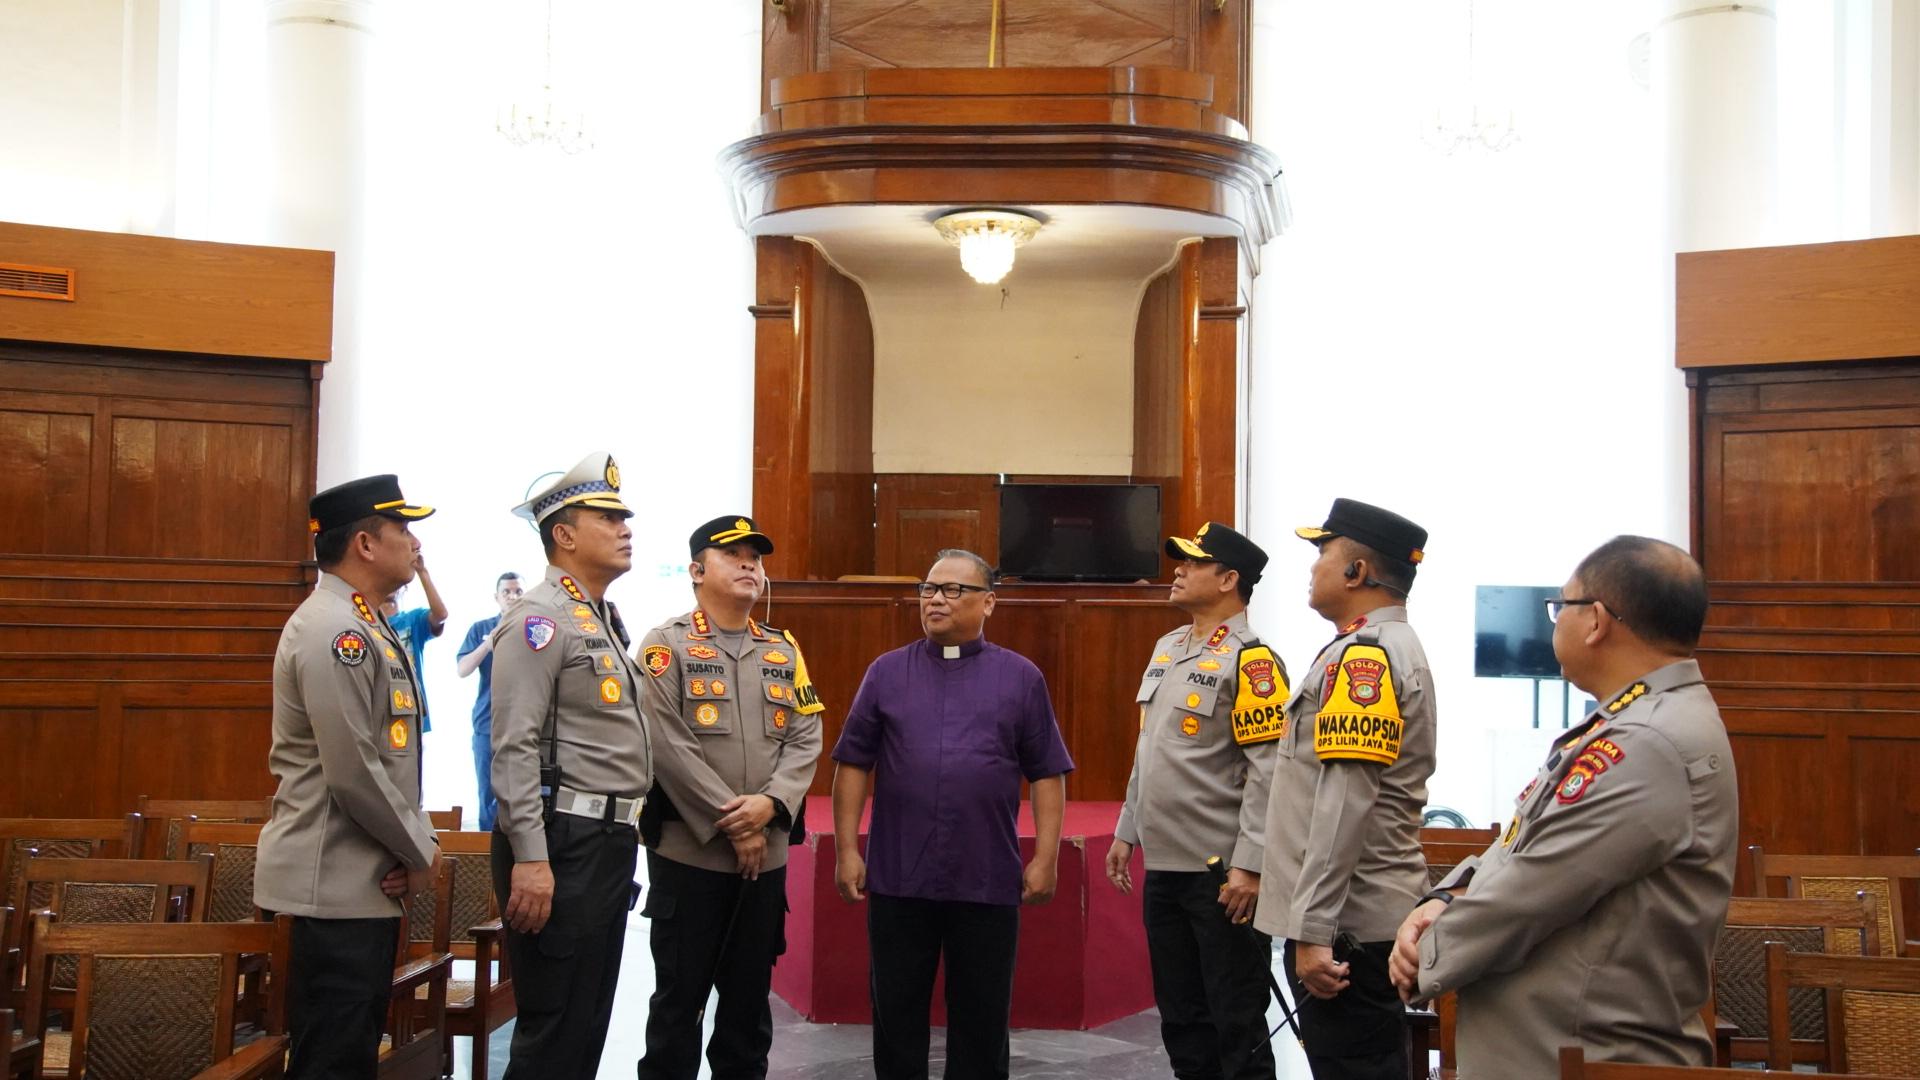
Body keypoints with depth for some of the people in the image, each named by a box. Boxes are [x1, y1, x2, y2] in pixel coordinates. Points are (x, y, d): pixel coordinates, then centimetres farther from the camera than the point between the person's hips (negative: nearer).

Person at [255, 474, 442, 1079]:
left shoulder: (366, 626, 14)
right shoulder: (333, 629, -18)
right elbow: (354, 772, -22)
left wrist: (414, 845, 4)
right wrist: (419, 852, -10)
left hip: (366, 878, 10)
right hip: (337, 881, -10)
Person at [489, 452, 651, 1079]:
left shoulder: (604, 620, 18)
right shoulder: (541, 620, -11)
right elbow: (514, 747, -19)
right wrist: (530, 859, -24)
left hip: (611, 841, 10)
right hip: (564, 842, -10)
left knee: (590, 1021, 15)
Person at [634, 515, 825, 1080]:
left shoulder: (785, 651, 12)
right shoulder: (666, 645, -4)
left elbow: (806, 740, 4)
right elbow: (671, 746, -13)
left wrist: (769, 804, -14)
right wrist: (730, 826, -14)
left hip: (767, 855, 5)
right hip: (688, 851, -4)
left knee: (749, 998, 12)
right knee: (679, 996, 3)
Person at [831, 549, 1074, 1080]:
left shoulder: (1021, 677, 3)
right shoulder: (887, 672, 5)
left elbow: (1047, 775, 3)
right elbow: (854, 765, 5)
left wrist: (1045, 859, -3)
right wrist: (847, 851, 0)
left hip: (989, 883, -1)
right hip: (897, 879, 1)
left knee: (982, 1017, 9)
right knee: (896, 1014, 10)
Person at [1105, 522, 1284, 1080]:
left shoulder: (1250, 660, -13)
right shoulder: (1167, 648, 14)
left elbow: (1269, 772, -18)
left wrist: (1249, 867, -21)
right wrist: (1127, 832, 19)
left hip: (1222, 874, -8)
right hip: (1162, 868, 8)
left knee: (1236, 1023, 0)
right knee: (1180, 1014, 16)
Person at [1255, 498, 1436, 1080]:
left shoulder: (1364, 656, -16)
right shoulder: (1386, 647, 16)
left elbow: (1346, 804, -23)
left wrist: (1313, 930, -23)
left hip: (1346, 924, -10)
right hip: (1369, 917, 10)